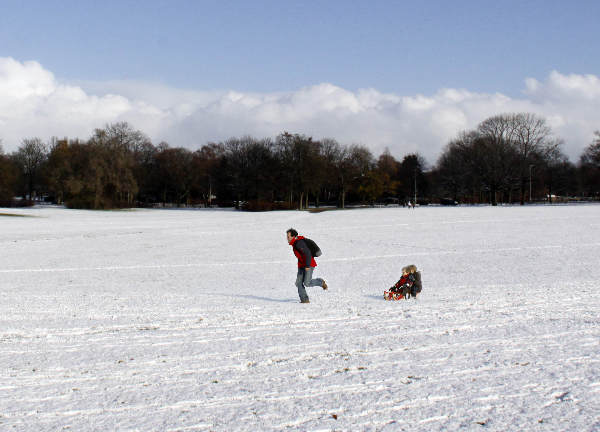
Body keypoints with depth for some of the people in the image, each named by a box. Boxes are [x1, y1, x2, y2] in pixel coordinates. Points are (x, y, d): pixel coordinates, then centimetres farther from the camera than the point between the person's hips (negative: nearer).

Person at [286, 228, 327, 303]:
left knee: (307, 283, -13)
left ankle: (320, 282, 13)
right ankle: (304, 299, 1)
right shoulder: (295, 243, 9)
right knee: (299, 283, -2)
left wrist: (307, 266, -29)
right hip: (301, 265, 9)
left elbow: (308, 253, -28)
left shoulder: (299, 243, -23)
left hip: (309, 265, -9)